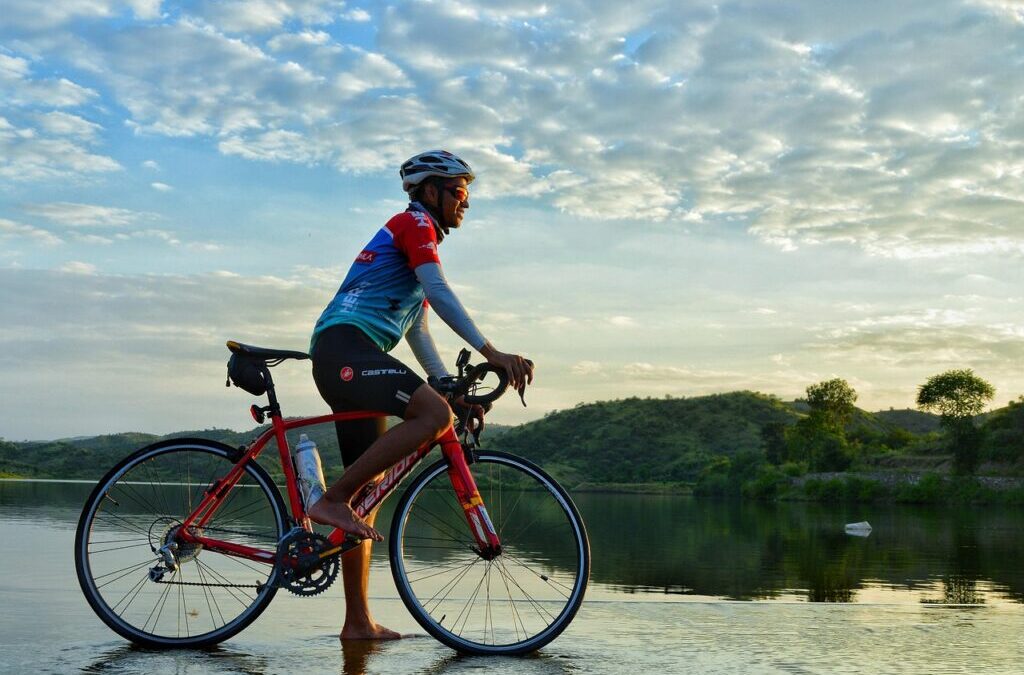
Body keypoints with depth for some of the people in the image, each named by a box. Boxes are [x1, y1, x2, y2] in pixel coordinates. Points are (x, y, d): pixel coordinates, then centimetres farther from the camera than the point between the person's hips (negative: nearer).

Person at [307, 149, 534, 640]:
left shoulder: (417, 237, 32)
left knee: (369, 489, 7)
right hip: (345, 345, -10)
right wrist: (491, 352, -21)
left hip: (343, 359, 10)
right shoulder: (414, 223, 2)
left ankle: (358, 622, 11)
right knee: (432, 414, -29)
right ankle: (332, 500, -23)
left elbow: (418, 334, 29)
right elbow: (440, 293, -14)